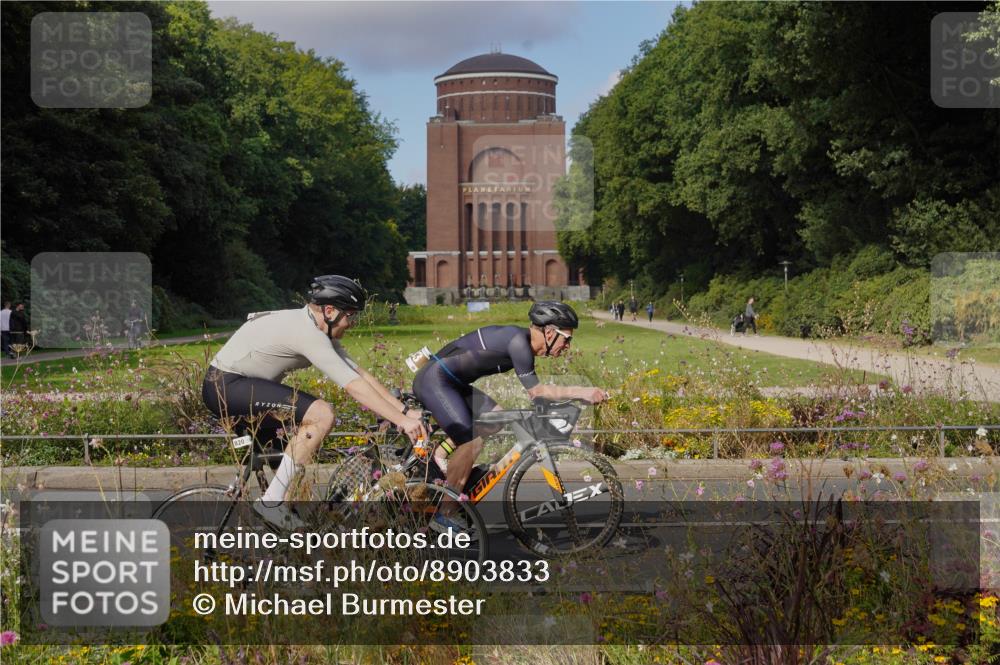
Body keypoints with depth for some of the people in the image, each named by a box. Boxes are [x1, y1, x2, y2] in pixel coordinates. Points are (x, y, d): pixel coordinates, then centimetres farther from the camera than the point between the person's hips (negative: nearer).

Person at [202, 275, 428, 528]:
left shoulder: (318, 331, 9)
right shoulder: (307, 334, -22)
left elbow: (361, 374, 9)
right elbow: (355, 387, -26)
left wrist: (404, 410, 2)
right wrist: (403, 421, -26)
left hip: (226, 388, 11)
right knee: (322, 415, -21)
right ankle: (271, 503, -16)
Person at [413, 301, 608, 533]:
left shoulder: (527, 344, 9)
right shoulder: (518, 341, -20)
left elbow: (535, 390, 14)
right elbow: (536, 391, -19)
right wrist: (582, 392, -20)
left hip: (451, 383, 10)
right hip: (434, 381, -10)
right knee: (472, 442, -16)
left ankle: (441, 454, 11)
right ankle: (444, 516, -8)